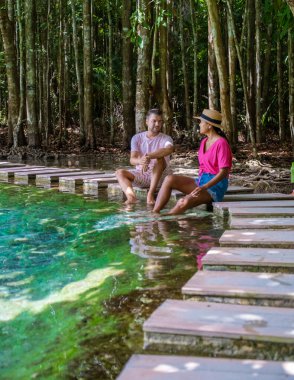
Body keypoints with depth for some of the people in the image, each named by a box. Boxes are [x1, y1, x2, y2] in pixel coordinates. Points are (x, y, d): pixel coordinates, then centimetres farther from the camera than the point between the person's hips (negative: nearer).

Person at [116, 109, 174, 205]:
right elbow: (132, 159, -10)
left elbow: (169, 149, -30)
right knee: (120, 172, -17)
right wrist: (140, 161, -37)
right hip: (141, 174, 3)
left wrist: (149, 156, -43)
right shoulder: (137, 138, 4)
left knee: (160, 157, -30)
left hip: (160, 176, -3)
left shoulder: (165, 138, -4)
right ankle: (131, 196, -45)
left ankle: (151, 194, -36)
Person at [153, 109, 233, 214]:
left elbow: (224, 172, -18)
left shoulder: (221, 143, -13)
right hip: (201, 181, 8)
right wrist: (200, 186, 4)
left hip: (216, 185, -8)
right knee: (170, 179, -11)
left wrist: (204, 187, -27)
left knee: (184, 202, -32)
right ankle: (154, 214, -15)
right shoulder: (204, 142, 14)